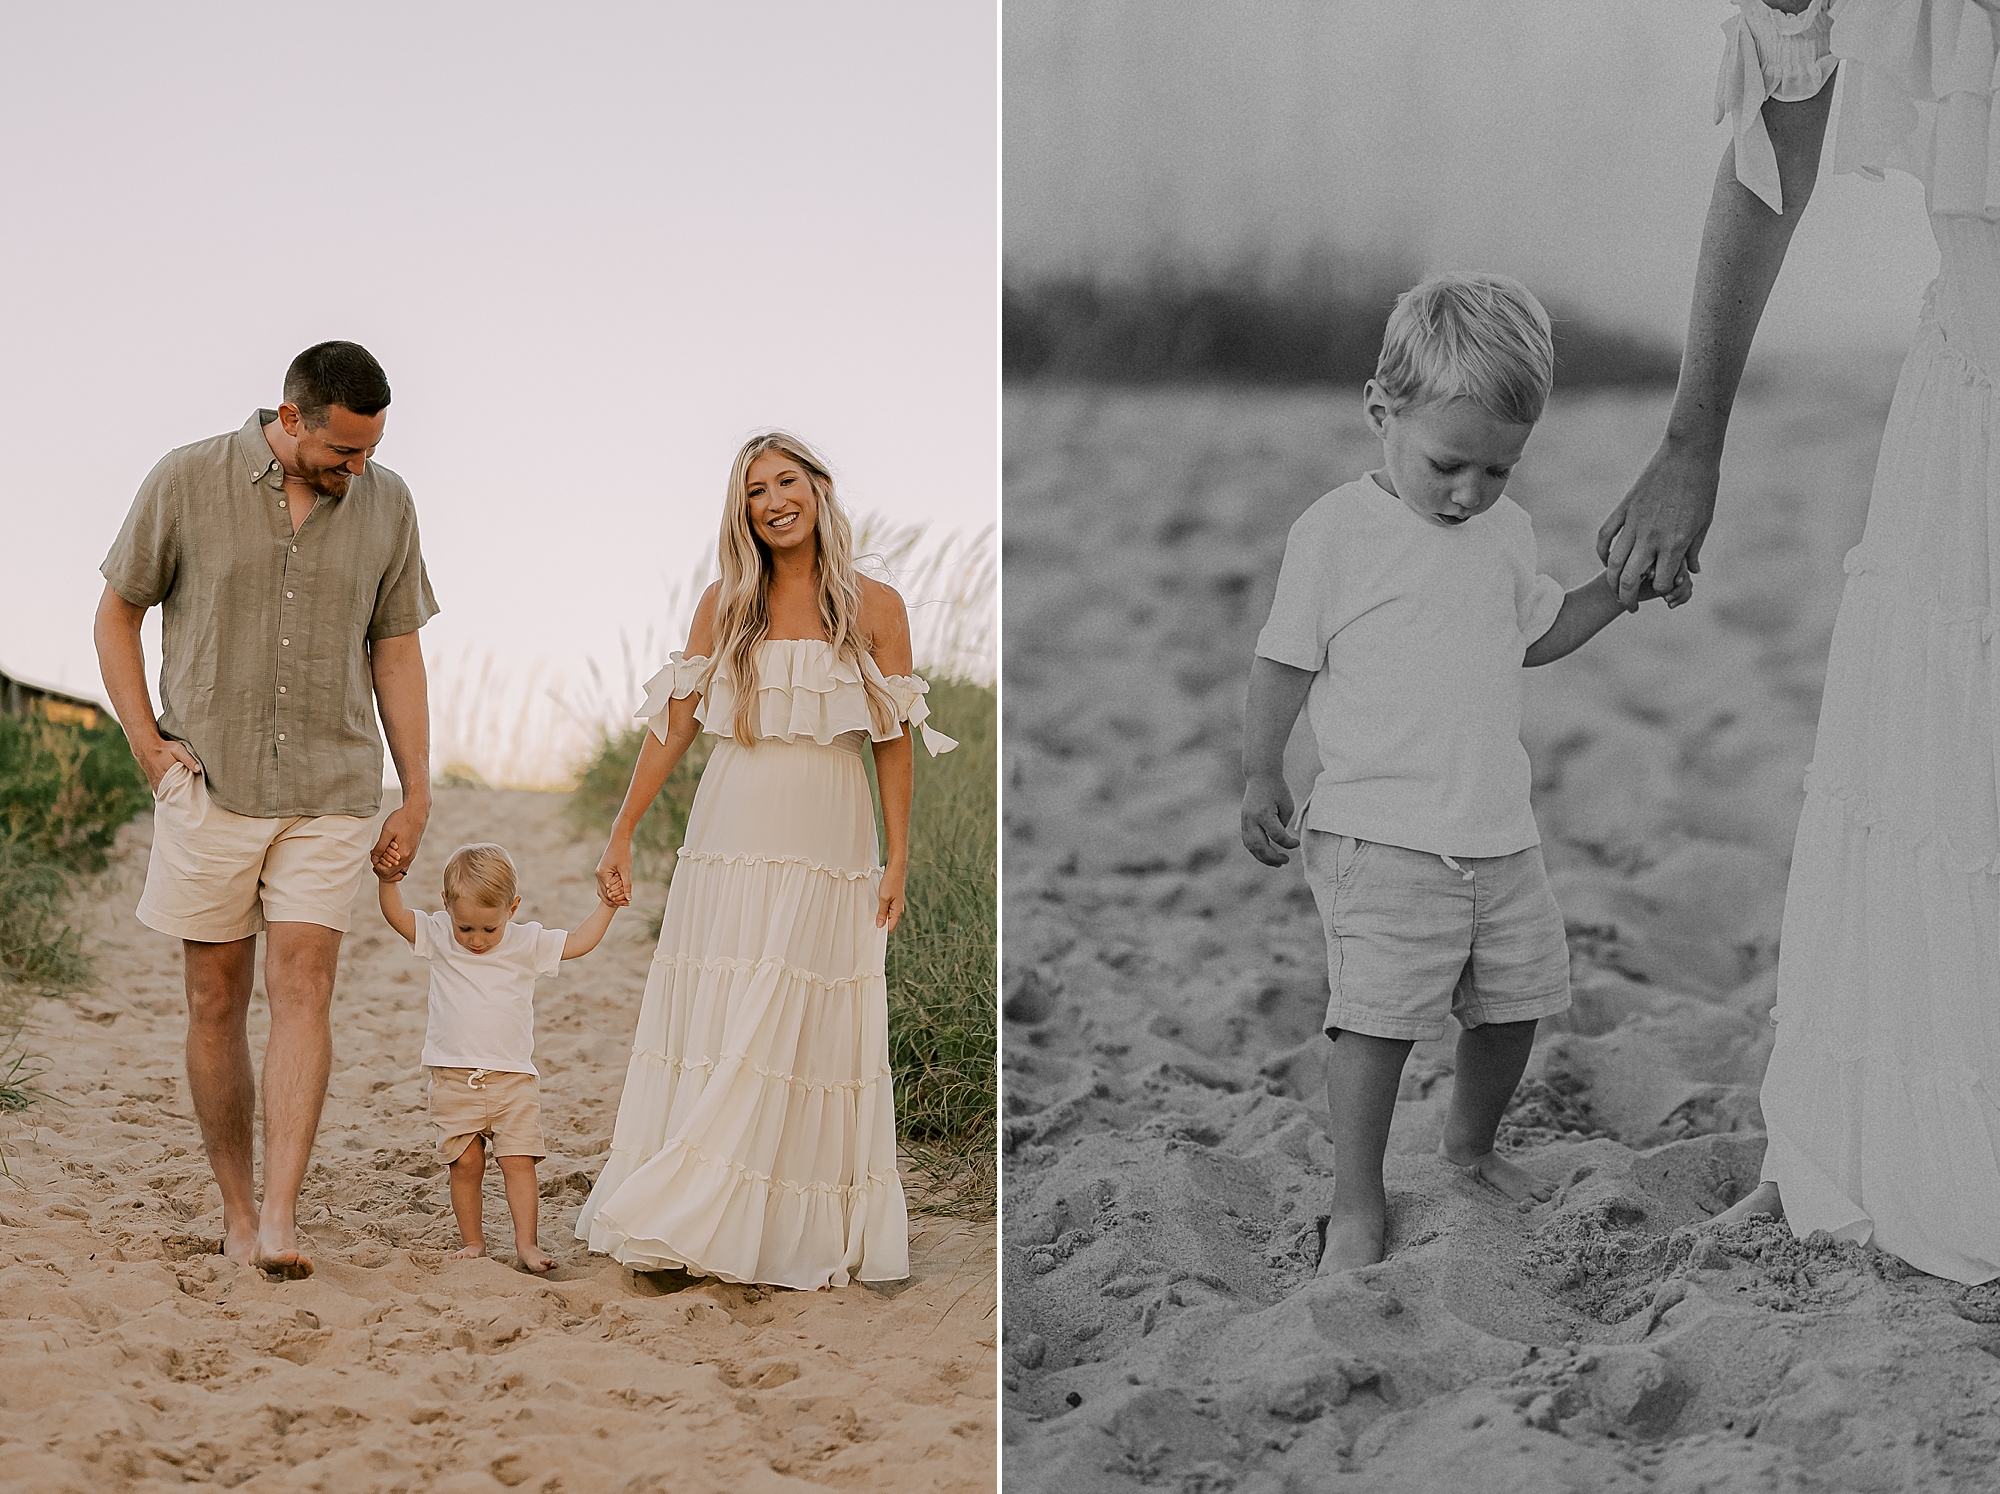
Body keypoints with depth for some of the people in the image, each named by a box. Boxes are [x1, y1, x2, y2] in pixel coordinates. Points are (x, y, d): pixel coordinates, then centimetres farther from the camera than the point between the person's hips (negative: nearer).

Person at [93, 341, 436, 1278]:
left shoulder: (385, 504, 4)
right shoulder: (188, 482, -4)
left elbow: (396, 651, 11)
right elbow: (118, 612, 6)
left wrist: (417, 795, 8)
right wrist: (146, 744, -3)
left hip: (331, 793, 1)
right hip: (209, 783, -1)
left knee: (303, 988, -11)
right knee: (216, 1001, 4)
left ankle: (280, 1220, -17)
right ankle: (235, 1210, 16)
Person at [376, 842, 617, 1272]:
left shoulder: (527, 943, 1)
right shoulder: (438, 937, 1)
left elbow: (578, 943, 8)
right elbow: (397, 917, -6)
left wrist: (607, 904, 1)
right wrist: (387, 881, -21)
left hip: (513, 1079, 0)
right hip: (455, 1078, 0)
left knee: (519, 1162, -6)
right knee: (466, 1163, 0)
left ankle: (527, 1242, -3)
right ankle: (472, 1242, 10)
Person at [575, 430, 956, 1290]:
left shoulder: (874, 608, 3)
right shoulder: (723, 606, 7)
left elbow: (894, 742, 3)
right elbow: (673, 727, 8)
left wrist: (898, 862, -2)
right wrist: (621, 835, 5)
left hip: (829, 853, -1)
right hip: (729, 847, 2)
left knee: (809, 1040, 0)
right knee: (710, 1030, 0)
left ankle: (804, 1240, 6)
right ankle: (688, 1225, 4)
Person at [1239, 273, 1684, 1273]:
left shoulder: (1504, 531, 8)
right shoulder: (1334, 533, -9)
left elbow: (1537, 633, 24)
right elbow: (1284, 662, -3)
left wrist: (1620, 588, 10)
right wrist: (1261, 779, -7)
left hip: (1498, 834, 6)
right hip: (1380, 839, -6)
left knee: (1515, 1001, 14)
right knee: (1379, 1015, -12)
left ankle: (1470, 1148, 38)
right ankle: (1356, 1210, -3)